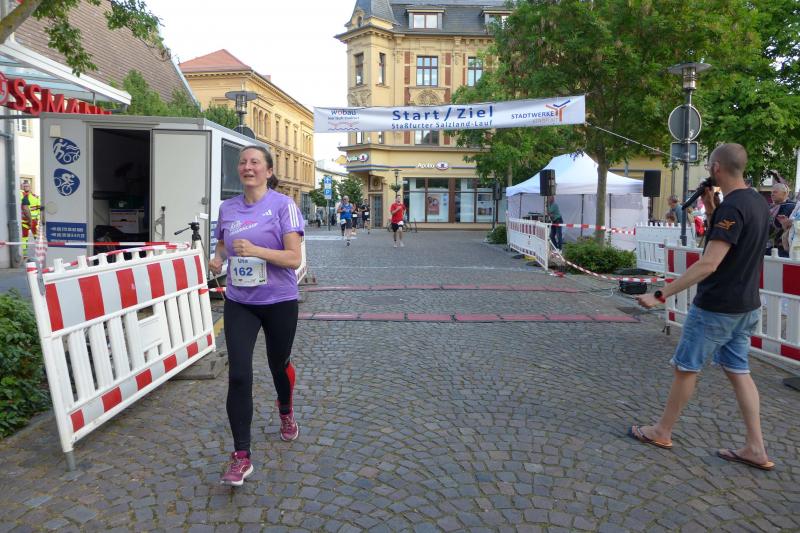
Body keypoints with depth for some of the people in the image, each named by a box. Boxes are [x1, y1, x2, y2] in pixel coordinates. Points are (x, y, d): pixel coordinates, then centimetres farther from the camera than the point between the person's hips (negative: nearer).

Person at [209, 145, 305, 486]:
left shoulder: (283, 205, -11)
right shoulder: (227, 208, 3)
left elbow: (294, 258, -16)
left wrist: (255, 250, -28)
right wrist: (217, 259, -1)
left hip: (279, 302, -2)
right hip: (239, 303, 3)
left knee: (279, 364, 17)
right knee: (238, 375, -7)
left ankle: (286, 413, 50)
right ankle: (241, 456, 2)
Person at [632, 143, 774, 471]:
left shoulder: (731, 207, -22)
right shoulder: (758, 203, 6)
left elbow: (709, 264, -30)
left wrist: (661, 295, -30)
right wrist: (711, 211, 8)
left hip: (715, 308, -8)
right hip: (747, 306, 9)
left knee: (686, 368, 6)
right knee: (738, 371, 14)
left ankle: (662, 433, 21)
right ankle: (755, 449, 17)